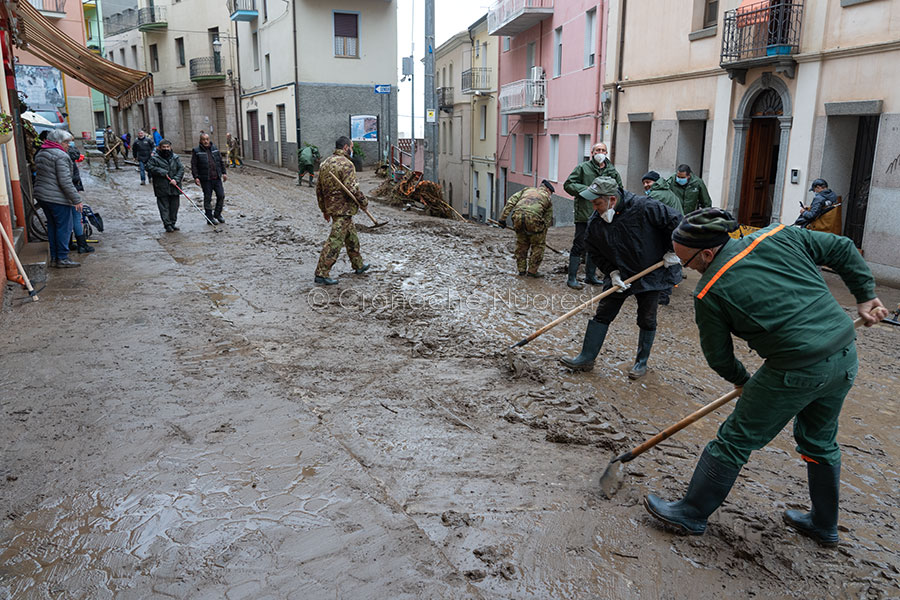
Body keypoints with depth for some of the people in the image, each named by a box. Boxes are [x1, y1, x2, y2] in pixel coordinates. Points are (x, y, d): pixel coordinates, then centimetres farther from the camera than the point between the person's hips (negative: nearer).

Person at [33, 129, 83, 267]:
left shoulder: (40, 154, 17)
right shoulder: (60, 155, -15)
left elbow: (39, 175, 22)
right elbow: (65, 181, -20)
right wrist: (76, 199, -16)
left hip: (41, 196, 9)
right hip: (57, 199, -9)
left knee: (52, 226, 15)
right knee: (64, 227, -2)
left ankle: (53, 258, 19)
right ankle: (62, 258, 0)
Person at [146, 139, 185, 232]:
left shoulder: (175, 157, 8)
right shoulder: (154, 158, -2)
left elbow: (181, 169, 4)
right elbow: (149, 167, -8)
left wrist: (176, 179, -10)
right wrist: (162, 172, -16)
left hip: (174, 187, 3)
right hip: (162, 188, -3)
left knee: (174, 206, 8)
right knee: (164, 206, -2)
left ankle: (173, 223, 20)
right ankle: (167, 225, 1)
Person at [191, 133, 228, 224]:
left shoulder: (215, 148, 11)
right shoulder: (196, 151, -2)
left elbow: (221, 161, 17)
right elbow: (194, 166, -3)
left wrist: (224, 173, 12)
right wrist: (196, 177, -11)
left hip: (217, 178, 4)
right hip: (205, 180, -4)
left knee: (221, 195, 2)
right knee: (207, 198, 2)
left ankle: (217, 214, 19)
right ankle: (209, 218, 10)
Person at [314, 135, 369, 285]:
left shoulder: (325, 163, 11)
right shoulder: (346, 164, -15)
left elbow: (319, 188, 15)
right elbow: (352, 188, -21)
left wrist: (324, 209, 22)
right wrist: (364, 202, -6)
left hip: (331, 206, 9)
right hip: (343, 208, -9)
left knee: (351, 236, 22)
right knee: (335, 241, -7)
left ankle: (358, 265, 35)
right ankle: (321, 273, -6)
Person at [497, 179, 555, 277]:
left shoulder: (527, 190, 30)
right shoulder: (548, 199, 26)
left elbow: (511, 202, 16)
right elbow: (548, 219, 25)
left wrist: (503, 218, 14)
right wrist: (543, 236, 34)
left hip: (518, 216, 3)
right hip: (533, 218, -3)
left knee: (521, 244, 23)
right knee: (538, 245, 17)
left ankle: (521, 270, 28)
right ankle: (532, 271, 19)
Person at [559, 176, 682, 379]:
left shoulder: (644, 208, -24)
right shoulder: (595, 223, -10)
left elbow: (675, 221, -14)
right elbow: (595, 252, 2)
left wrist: (672, 252, -10)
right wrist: (612, 272, -8)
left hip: (651, 273, -3)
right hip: (619, 276, 3)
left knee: (647, 320, 7)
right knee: (602, 315, 1)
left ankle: (642, 362, 24)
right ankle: (587, 358, 10)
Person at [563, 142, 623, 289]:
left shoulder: (612, 171, 10)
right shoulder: (583, 168, -2)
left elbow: (620, 189, 23)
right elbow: (568, 185, -6)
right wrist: (586, 190, -16)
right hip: (584, 214, -5)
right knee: (579, 245, -5)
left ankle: (591, 275, 26)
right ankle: (572, 278, 1)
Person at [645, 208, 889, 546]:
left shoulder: (709, 292, -9)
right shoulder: (778, 236, 5)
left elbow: (718, 356, 1)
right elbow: (842, 249, 13)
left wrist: (740, 380, 20)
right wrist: (866, 296, 21)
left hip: (796, 372, -7)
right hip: (846, 356, 8)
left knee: (734, 441, 7)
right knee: (820, 442, 26)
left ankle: (691, 514, 19)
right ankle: (824, 525, 44)